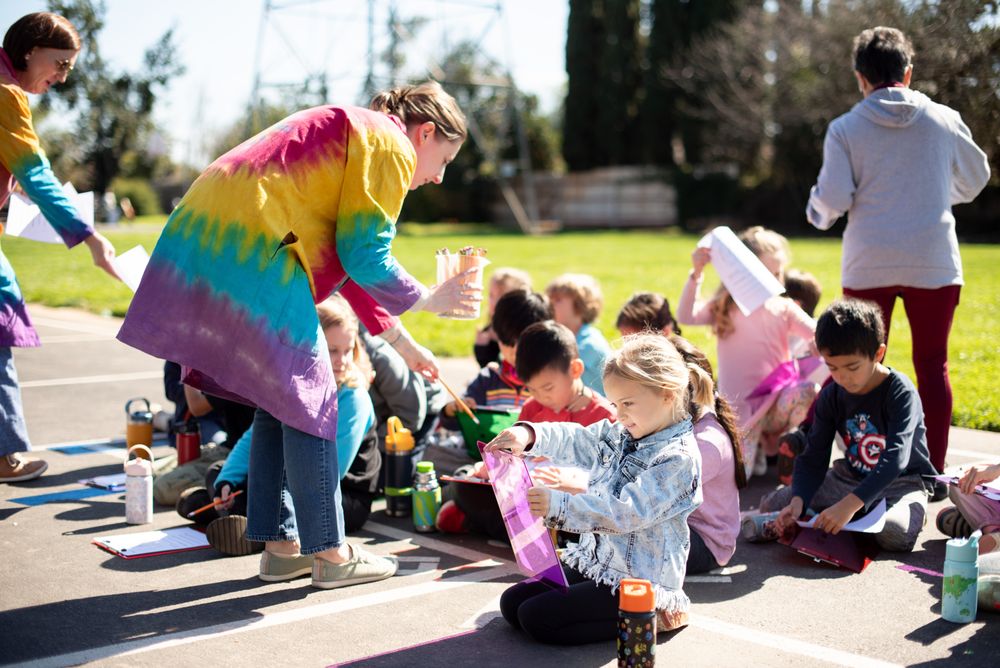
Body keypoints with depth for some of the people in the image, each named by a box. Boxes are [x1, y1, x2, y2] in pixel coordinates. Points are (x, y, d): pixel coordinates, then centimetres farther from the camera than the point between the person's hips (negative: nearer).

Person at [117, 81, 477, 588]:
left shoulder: (352, 133, 30)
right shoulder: (391, 146, 0)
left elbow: (347, 260, 31)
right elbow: (365, 258, -7)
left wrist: (400, 342, 33)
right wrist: (431, 300, 9)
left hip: (202, 241, 10)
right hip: (253, 249, -10)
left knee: (278, 400, 15)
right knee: (308, 398, -1)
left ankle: (277, 545, 20)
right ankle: (329, 552, 6)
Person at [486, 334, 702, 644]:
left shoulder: (678, 458, -19)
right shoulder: (618, 435, 7)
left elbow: (626, 512, -27)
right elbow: (574, 441, 11)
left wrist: (558, 505, -34)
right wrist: (529, 434, -11)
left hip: (636, 580, -9)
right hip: (595, 560, 9)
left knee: (535, 617, -17)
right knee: (512, 602, 3)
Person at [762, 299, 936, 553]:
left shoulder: (901, 393, -22)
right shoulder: (831, 396, -5)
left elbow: (895, 459, -33)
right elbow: (813, 458, -5)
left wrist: (850, 504, -46)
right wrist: (798, 501, -26)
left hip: (902, 482, -5)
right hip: (851, 477, 5)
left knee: (894, 534, -39)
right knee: (771, 505, -9)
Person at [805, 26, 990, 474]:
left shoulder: (844, 129, -3)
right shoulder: (943, 120, 2)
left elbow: (832, 199, -8)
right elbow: (975, 179, 15)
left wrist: (816, 210, 15)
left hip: (868, 266, 0)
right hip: (934, 263, 1)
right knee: (932, 367, 7)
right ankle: (933, 472, 8)